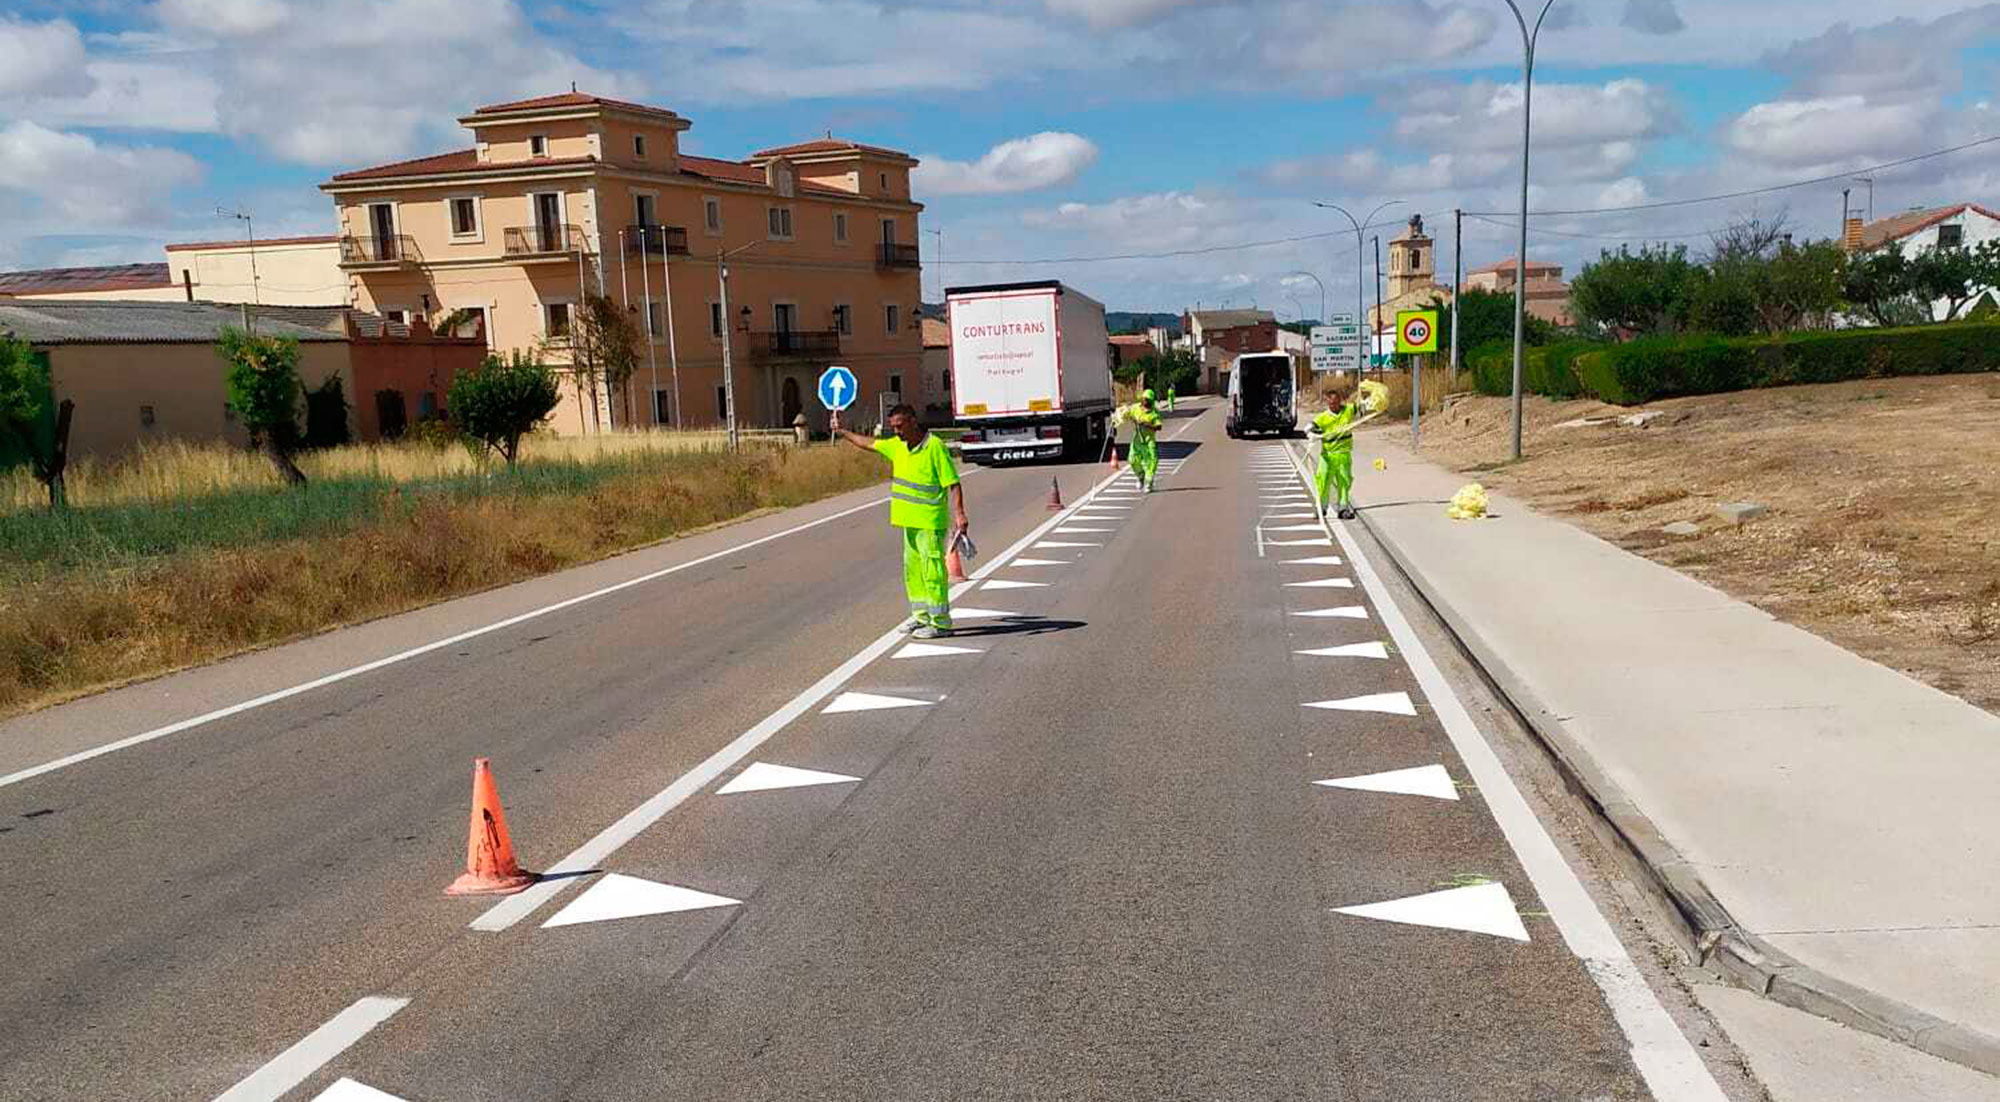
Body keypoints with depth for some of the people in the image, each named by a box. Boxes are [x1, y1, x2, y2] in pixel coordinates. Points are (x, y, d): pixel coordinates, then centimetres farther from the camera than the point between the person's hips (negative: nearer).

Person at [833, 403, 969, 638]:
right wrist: (843, 433, 34)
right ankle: (922, 616, 24)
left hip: (930, 522, -8)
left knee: (932, 570, -8)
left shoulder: (935, 446, -13)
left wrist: (959, 514, -20)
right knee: (912, 569, 14)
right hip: (910, 521, 8)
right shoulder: (897, 445, 10)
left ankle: (940, 622, -4)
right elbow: (869, 444, 26)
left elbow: (953, 483, -14)